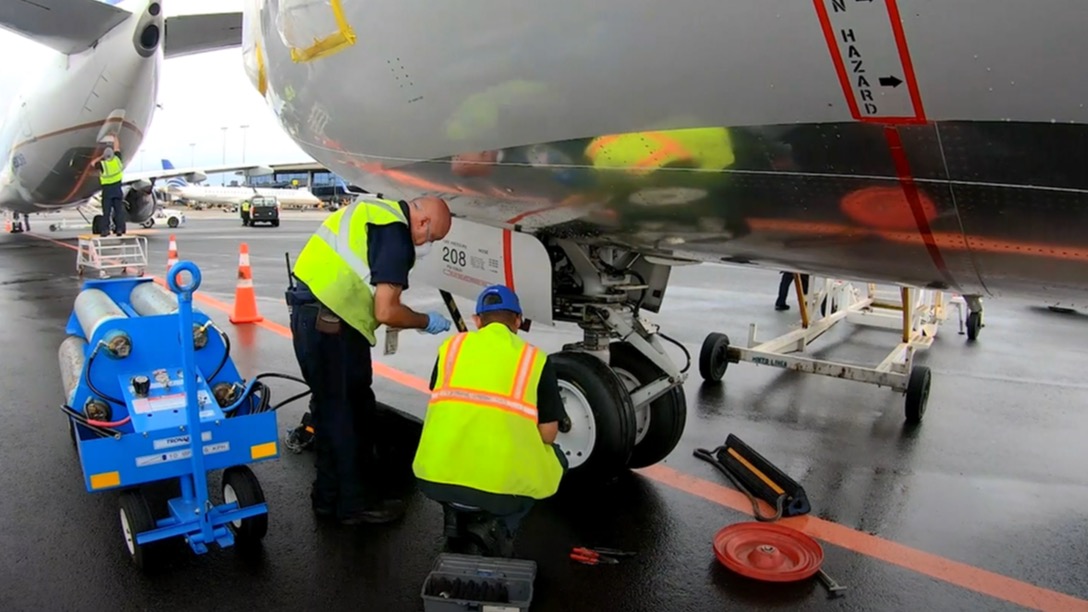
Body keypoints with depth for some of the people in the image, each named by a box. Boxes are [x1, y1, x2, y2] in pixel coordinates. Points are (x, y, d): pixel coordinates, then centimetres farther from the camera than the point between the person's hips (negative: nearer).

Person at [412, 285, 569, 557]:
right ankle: (501, 527, 9)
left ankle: (456, 516, 19)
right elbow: (547, 434, 5)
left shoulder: (452, 345, 10)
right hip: (503, 486, -3)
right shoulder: (536, 359, 4)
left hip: (436, 479, 3)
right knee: (555, 458, 27)